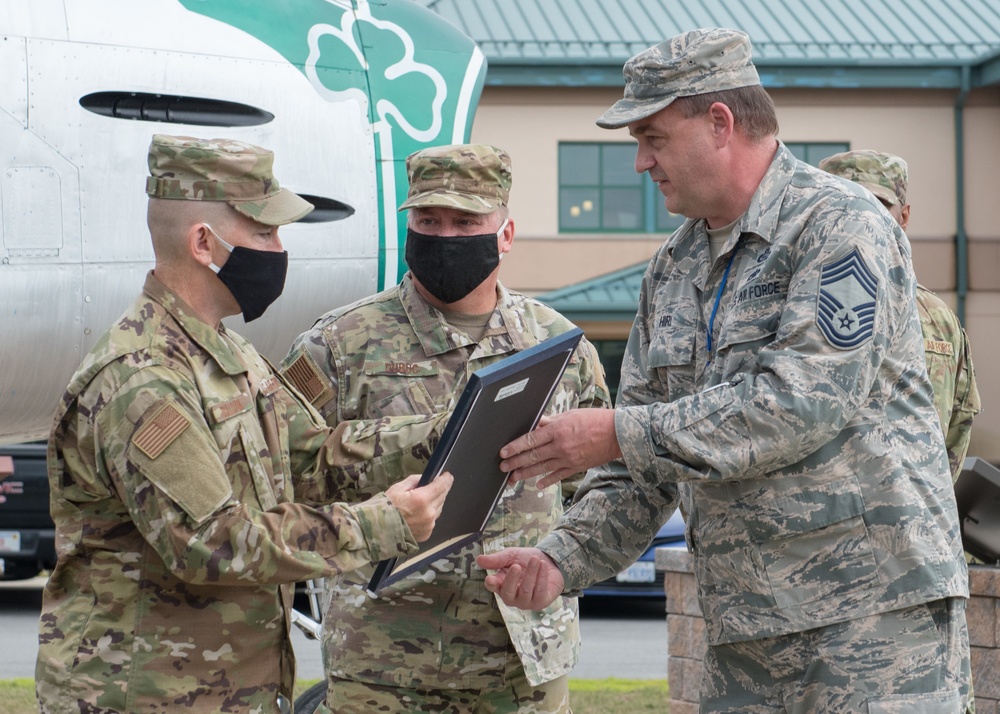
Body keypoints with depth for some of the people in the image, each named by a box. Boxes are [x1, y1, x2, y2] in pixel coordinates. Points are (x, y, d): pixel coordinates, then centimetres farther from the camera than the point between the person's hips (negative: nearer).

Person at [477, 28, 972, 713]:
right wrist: (564, 558, 1)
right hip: (744, 629, 7)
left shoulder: (841, 224, -8)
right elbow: (644, 468, 18)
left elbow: (805, 402, -20)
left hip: (875, 607, -7)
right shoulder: (674, 269, 16)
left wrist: (618, 434, -17)